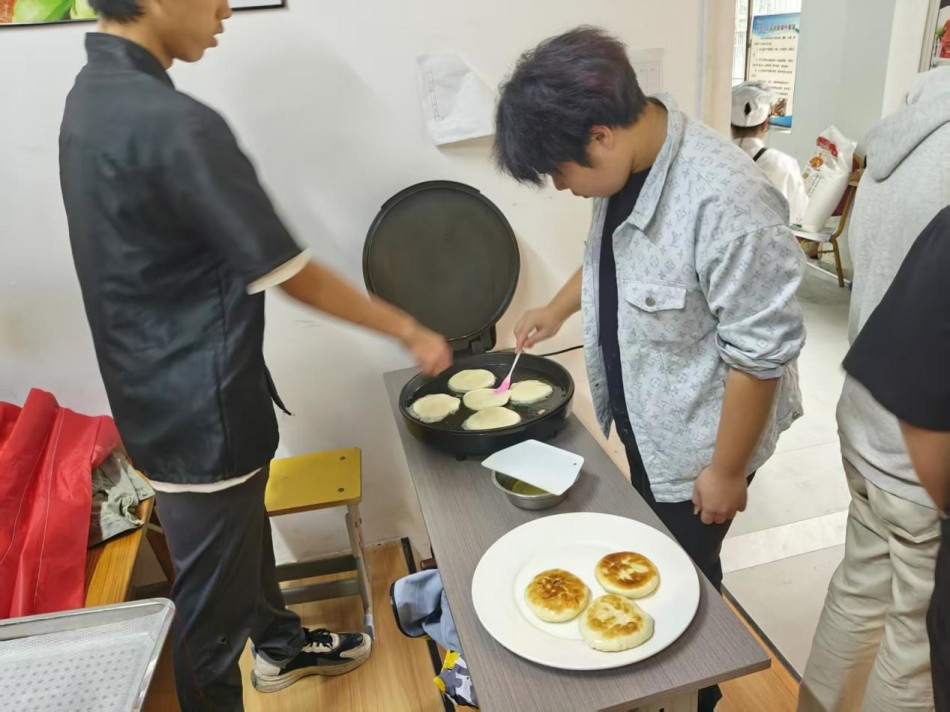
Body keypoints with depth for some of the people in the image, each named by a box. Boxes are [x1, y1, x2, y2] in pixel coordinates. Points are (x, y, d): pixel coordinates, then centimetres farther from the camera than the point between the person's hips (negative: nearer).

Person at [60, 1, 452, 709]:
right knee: (213, 598, 10)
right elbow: (288, 272, -21)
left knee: (246, 530, 28)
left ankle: (280, 644, 52)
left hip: (161, 388, 10)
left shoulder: (92, 95, 6)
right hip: (200, 405, -10)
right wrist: (409, 330, -8)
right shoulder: (172, 124, -25)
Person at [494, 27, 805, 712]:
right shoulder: (627, 166, -7)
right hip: (643, 423, 8)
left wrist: (726, 470, -17)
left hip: (698, 441, -7)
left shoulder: (725, 201, -33)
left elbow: (762, 351, -26)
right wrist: (558, 309, 13)